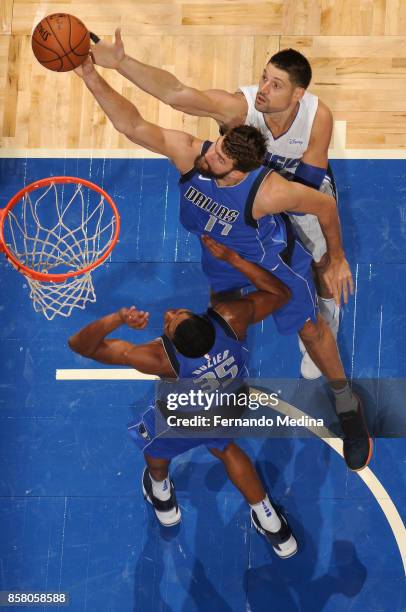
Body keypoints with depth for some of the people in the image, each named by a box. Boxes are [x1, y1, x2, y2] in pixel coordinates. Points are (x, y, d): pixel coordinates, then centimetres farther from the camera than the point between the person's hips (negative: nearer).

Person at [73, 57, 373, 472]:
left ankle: (347, 406, 36)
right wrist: (91, 78, -54)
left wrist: (337, 259, -14)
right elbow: (133, 125, -39)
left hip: (273, 261, -4)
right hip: (221, 256, 4)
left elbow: (325, 205, -28)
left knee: (310, 329, 12)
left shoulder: (268, 192, -45)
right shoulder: (189, 153, -37)